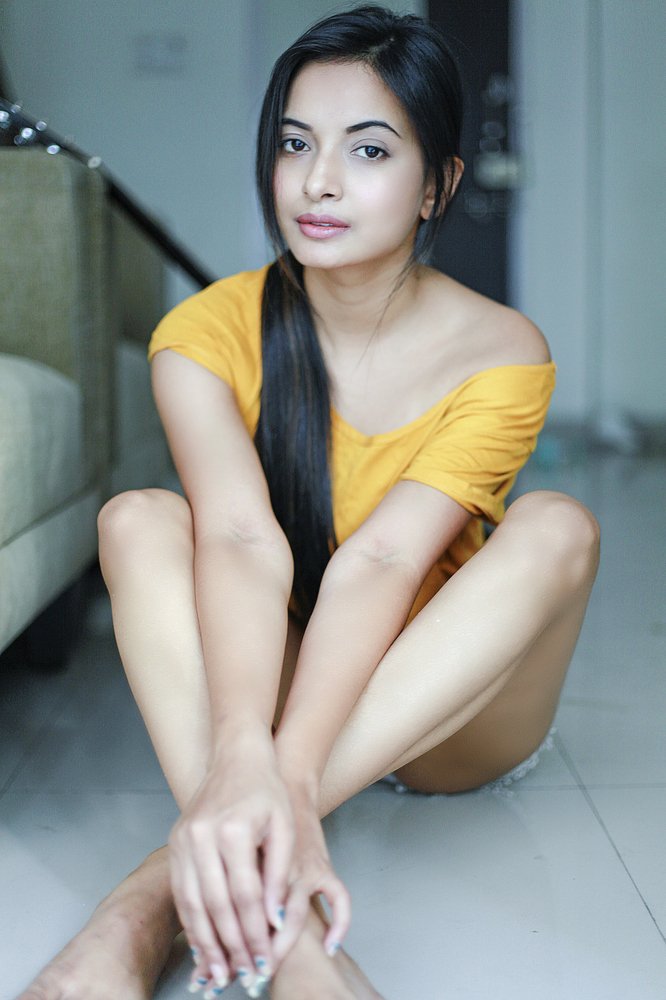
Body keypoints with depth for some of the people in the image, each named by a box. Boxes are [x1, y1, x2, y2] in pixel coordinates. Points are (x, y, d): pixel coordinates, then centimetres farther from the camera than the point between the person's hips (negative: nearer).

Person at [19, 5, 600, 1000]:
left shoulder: (500, 353, -16)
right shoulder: (210, 330, -12)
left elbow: (380, 563, -31)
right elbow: (242, 541, -30)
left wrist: (293, 774, -46)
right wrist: (242, 753, -48)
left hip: (447, 712, 0)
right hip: (265, 677, 1)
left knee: (556, 527, -29)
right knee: (140, 519, -24)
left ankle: (160, 889, -39)